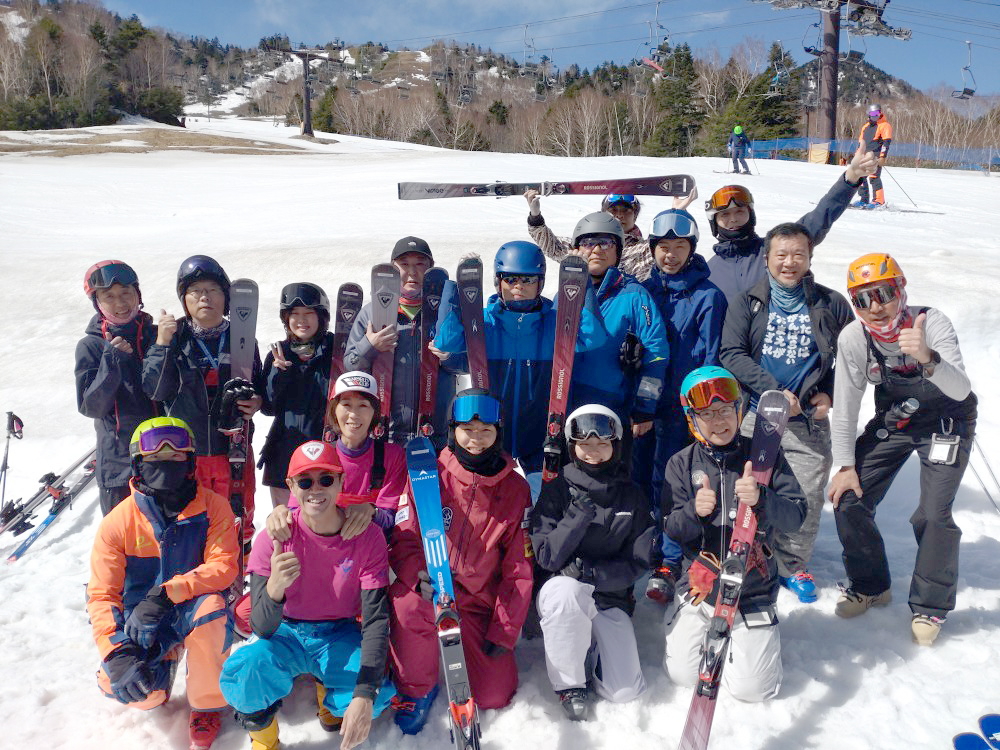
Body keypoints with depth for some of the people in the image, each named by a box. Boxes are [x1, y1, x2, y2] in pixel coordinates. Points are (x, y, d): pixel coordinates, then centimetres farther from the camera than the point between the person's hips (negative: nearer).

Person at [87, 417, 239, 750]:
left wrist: (167, 593, -35)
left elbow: (224, 566, -19)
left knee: (210, 606, -35)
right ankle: (164, 661, 16)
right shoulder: (118, 522, -11)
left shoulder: (213, 506, -11)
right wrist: (116, 652, -29)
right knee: (134, 691, -25)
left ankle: (208, 706, -10)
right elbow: (101, 594, -12)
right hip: (141, 621, 1)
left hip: (192, 610, -1)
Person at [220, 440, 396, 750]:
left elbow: (376, 619, -17)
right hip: (286, 633, -1)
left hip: (341, 635, 1)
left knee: (378, 696, -26)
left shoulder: (368, 537, -18)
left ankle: (329, 693, 12)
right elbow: (261, 629, -23)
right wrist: (274, 590, -47)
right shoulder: (273, 538, -19)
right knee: (245, 671, -32)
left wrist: (364, 695, -28)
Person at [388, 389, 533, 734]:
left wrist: (504, 632, -5)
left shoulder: (516, 488, -1)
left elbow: (519, 567, 0)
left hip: (481, 604, 2)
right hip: (428, 591, -2)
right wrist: (418, 576, -31)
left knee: (494, 696, -7)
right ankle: (416, 689, -6)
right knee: (408, 603, -36)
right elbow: (404, 537, -9)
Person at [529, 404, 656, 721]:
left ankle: (588, 647, 22)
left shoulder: (633, 496, -1)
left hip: (611, 597, 2)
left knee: (625, 692, -10)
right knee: (565, 589, -38)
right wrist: (578, 516, -28)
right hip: (562, 589, -2)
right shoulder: (557, 490, -8)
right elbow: (547, 557, -14)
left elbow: (639, 562, -4)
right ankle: (569, 683, -13)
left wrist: (591, 572, -20)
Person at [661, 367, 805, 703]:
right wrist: (695, 512, -27)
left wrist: (762, 499, -31)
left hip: (753, 590, -1)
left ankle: (757, 632, 26)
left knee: (751, 687, -4)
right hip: (698, 589, 1)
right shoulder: (681, 464, -2)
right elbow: (671, 529, -5)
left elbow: (796, 515, -10)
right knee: (682, 675, -2)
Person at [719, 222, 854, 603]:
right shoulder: (746, 304, 5)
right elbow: (732, 354, -6)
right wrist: (773, 391, -17)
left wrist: (829, 394, -2)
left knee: (807, 497, 3)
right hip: (754, 417, -1)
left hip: (809, 422, 1)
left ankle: (793, 564, 25)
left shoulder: (832, 305, 7)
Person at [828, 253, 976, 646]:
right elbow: (845, 407, -11)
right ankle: (870, 586, 20)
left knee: (933, 514, -13)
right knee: (848, 501, -4)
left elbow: (960, 390, -39)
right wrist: (845, 466, -11)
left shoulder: (932, 323, -27)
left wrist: (928, 359, -60)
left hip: (946, 421, -3)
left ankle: (930, 606, 12)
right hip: (892, 421, 3)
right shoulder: (852, 339, -19)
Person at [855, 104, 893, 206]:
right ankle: (863, 199, 15)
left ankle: (879, 201, -14)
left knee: (873, 177, -16)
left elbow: (886, 142, -10)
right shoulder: (866, 126, 21)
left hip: (875, 156, -8)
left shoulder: (884, 125, -2)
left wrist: (882, 157, -19)